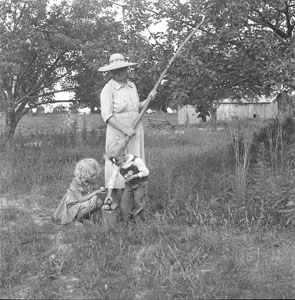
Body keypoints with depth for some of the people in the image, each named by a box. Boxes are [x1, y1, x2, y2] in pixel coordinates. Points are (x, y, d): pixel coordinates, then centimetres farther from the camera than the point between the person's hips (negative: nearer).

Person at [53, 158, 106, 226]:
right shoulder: (76, 182, -25)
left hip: (81, 204, 7)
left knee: (99, 202, -12)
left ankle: (82, 217, 6)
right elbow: (81, 199, -28)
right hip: (71, 207, -7)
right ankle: (76, 220, -7)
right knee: (91, 204, -30)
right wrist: (95, 193, -29)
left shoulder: (91, 181, -4)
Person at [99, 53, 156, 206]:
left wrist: (148, 99, 3)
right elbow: (107, 116, -16)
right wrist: (125, 130, -22)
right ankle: (114, 203, 9)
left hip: (135, 132, 6)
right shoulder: (108, 89, -10)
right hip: (117, 133, -6)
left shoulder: (131, 85, 9)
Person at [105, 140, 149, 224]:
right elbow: (113, 178, -11)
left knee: (137, 203, -8)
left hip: (140, 183, -5)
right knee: (124, 202, -3)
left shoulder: (136, 161, -27)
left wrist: (133, 176, -31)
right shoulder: (117, 165, -13)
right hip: (129, 184, 5)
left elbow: (146, 172, -19)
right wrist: (109, 195, -14)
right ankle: (126, 223, 8)